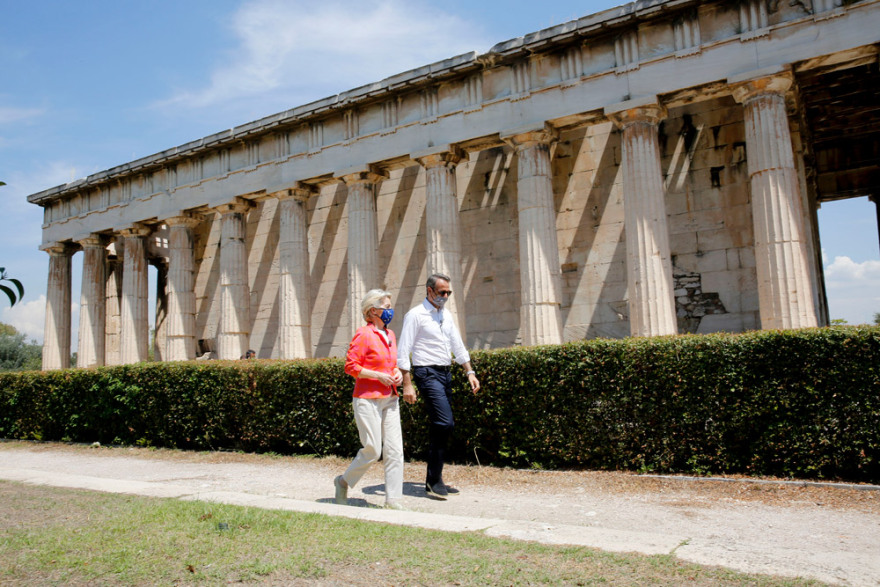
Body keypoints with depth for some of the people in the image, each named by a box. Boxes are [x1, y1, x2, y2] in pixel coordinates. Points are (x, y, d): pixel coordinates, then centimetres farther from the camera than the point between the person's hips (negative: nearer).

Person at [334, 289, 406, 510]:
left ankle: (393, 499, 8)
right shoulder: (363, 334, -10)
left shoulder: (390, 335, 14)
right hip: (367, 399, -7)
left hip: (389, 399, 7)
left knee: (395, 450, 2)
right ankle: (344, 481, 22)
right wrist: (379, 376, -17)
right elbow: (351, 366, -13)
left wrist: (396, 372, 5)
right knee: (373, 450, -3)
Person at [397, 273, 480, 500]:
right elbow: (403, 352, -10)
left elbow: (458, 347, 21)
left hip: (446, 373, 8)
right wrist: (407, 384, -16)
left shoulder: (446, 316, 16)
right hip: (427, 373, -8)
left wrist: (470, 372, 12)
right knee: (444, 423, -17)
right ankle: (433, 481, -7)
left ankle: (435, 480, 18)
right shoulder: (416, 315, -6)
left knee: (443, 426, 8)